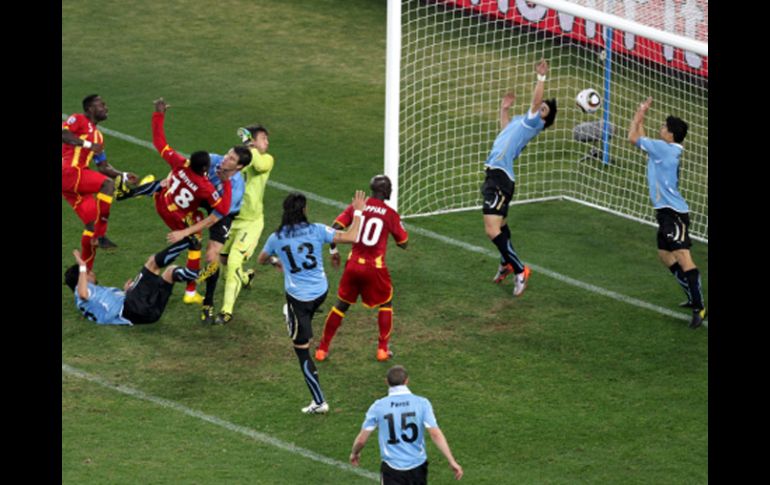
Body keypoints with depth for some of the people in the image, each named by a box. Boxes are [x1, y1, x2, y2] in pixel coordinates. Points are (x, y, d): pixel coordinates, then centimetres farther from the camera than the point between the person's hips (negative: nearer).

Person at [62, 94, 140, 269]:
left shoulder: (97, 136, 26)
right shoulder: (78, 120, 0)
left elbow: (103, 166, 28)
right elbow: (63, 133, -19)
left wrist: (123, 175, 15)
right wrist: (87, 144, -20)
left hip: (77, 179, 9)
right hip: (68, 171, -9)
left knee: (92, 223, 6)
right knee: (108, 184, -24)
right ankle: (100, 236, -26)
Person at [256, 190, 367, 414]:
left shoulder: (276, 238, -6)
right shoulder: (317, 230, -10)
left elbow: (261, 260, 14)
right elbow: (351, 237, -9)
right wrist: (358, 212, 5)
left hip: (298, 297, -2)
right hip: (321, 292, 2)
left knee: (302, 351, 6)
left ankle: (319, 402, 8)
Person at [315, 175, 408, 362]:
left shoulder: (357, 206, 1)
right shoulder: (391, 214, -4)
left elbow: (334, 228, -5)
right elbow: (403, 244, 3)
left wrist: (333, 250, 10)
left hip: (353, 264, 2)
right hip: (375, 268, -2)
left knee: (341, 304, 18)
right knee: (386, 304, 21)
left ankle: (322, 349, 19)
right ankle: (383, 349, 15)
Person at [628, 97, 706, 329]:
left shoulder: (665, 149, -15)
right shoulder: (662, 150, 12)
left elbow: (633, 138, -8)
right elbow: (641, 140, 28)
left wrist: (638, 115, 6)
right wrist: (641, 117, 23)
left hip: (674, 212, -11)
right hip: (666, 212, 11)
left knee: (682, 255, -15)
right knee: (665, 255, 19)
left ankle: (699, 307, -19)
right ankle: (693, 296, 27)